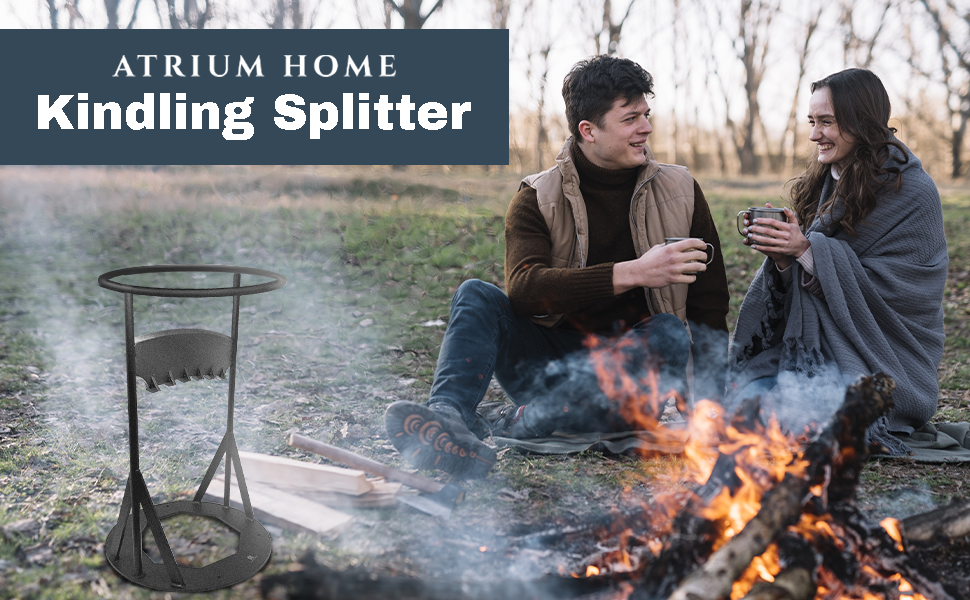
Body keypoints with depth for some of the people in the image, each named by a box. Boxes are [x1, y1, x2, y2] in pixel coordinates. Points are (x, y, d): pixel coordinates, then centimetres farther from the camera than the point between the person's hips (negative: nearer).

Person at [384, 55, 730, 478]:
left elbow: (710, 310, 5)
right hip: (552, 360, 0)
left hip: (633, 364, 0)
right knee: (476, 294, -19)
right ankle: (448, 418, -46)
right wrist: (631, 273, -30)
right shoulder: (536, 200, 1)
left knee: (670, 332, -31)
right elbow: (523, 288, -19)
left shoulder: (680, 192, 6)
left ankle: (522, 422, -42)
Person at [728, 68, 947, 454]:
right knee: (748, 394, -19)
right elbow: (801, 286, 10)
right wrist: (781, 254, -13)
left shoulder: (912, 193, -10)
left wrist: (805, 249, -23)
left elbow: (884, 288, -18)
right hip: (813, 343, 6)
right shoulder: (824, 183, 11)